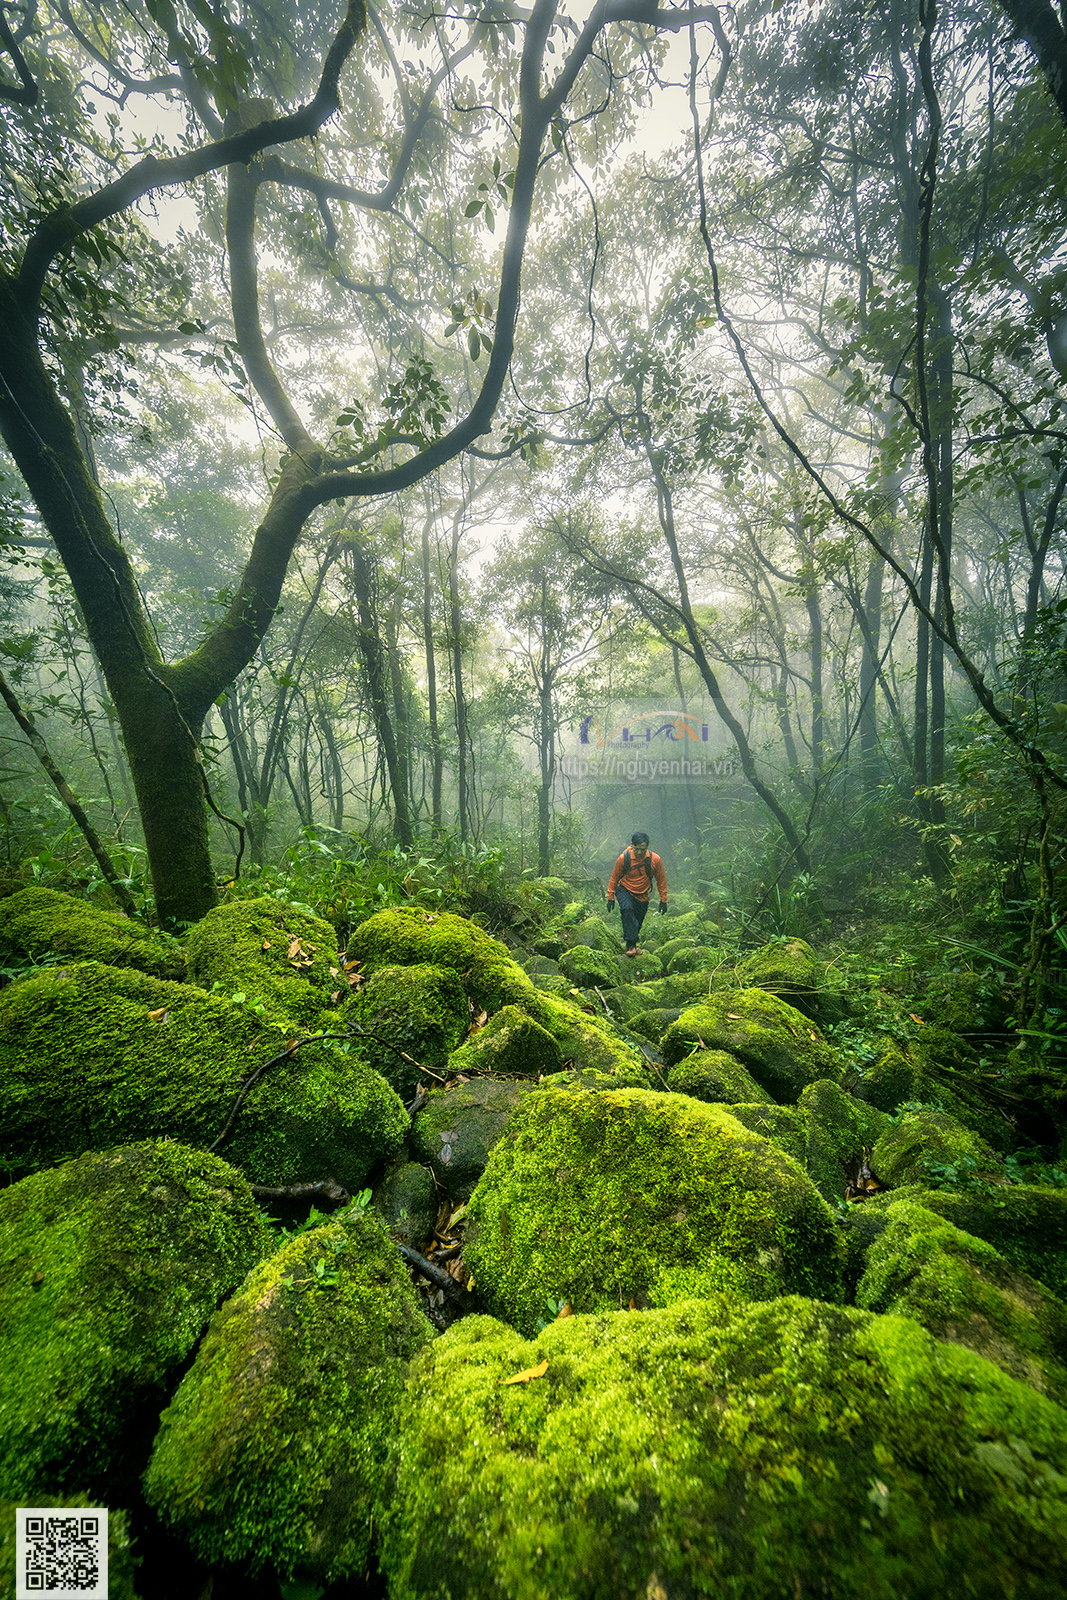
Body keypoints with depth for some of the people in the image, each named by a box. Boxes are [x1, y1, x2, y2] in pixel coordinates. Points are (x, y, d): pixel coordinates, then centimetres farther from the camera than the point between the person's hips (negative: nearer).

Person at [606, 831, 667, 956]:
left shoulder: (655, 859, -17)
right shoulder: (623, 858, -20)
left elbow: (661, 880, -3)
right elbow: (615, 878, -5)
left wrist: (663, 900, -1)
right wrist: (610, 897, -2)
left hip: (642, 896, 2)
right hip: (624, 891, -2)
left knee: (637, 923, 10)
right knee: (628, 909, -31)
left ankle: (632, 943, 37)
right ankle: (631, 944, -27)